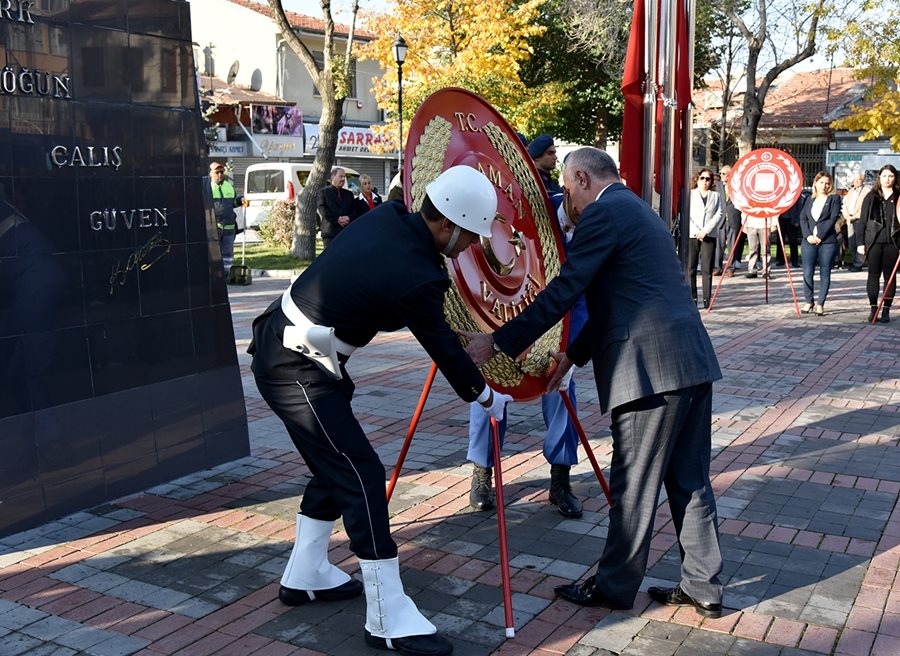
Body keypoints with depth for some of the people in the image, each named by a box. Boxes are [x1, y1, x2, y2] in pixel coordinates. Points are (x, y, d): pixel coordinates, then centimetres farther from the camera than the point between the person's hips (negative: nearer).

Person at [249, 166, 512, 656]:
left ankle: (305, 576, 33)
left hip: (280, 347, 10)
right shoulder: (415, 277, -24)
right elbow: (444, 350, -9)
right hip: (297, 370, -9)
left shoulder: (386, 218, -1)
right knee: (360, 473, -8)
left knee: (334, 464, 19)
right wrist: (485, 398, 8)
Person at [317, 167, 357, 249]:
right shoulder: (323, 192, 5)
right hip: (330, 231, -4)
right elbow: (322, 209, -7)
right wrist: (337, 219, -15)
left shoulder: (349, 194, 21)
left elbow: (354, 210, 13)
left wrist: (348, 218, -9)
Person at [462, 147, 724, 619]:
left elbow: (562, 292, -15)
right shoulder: (638, 210, 23)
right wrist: (574, 354, 25)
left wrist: (497, 343, -11)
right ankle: (703, 588, 23)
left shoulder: (604, 213, -8)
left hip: (650, 369, -10)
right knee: (690, 482, 14)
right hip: (692, 364, 10)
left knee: (633, 487, 3)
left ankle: (614, 587, 16)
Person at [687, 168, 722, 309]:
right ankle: (692, 298, -1)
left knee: (707, 269, -3)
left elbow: (720, 214, 6)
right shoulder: (690, 194, 12)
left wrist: (706, 230, -7)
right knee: (690, 268, -5)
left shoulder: (715, 196, 17)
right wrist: (696, 231, -9)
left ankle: (706, 299, -1)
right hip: (691, 235, -1)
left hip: (709, 236, 1)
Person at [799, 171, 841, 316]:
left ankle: (820, 304, 4)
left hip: (827, 241, -3)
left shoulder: (834, 198, 5)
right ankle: (809, 301, 11)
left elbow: (833, 219, -5)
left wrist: (819, 236, -12)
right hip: (809, 240, 3)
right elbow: (803, 218, 8)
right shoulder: (809, 200, 16)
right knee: (807, 273, -2)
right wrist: (808, 236, -8)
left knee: (825, 273, 0)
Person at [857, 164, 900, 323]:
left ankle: (886, 311, 9)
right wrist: (861, 242, 0)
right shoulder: (871, 197, 7)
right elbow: (862, 221, 6)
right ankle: (873, 309, 9)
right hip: (874, 241, 0)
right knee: (873, 275, 2)